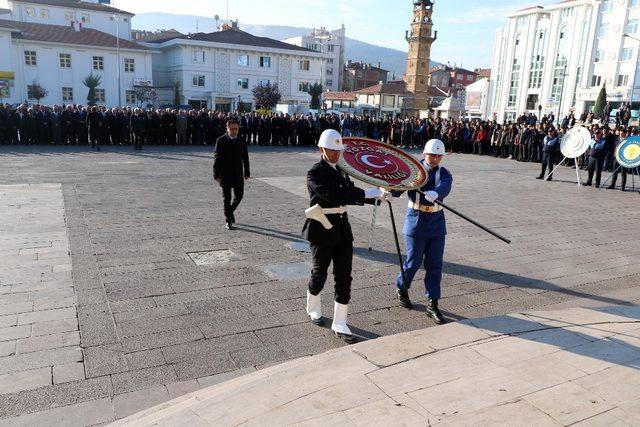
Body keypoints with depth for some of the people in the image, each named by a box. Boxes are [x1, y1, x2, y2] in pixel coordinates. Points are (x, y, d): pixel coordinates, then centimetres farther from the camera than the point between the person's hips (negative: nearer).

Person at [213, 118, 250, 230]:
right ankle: (228, 220, 13)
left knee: (239, 195, 5)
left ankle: (230, 211, 33)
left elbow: (245, 158, 9)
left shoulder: (242, 141, 4)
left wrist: (247, 173, 8)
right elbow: (216, 158, -5)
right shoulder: (221, 141, -5)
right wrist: (216, 175, -9)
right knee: (227, 198, 3)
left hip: (238, 175, 3)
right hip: (225, 175, -3)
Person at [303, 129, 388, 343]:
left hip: (342, 229, 6)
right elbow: (335, 196, -27)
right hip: (322, 230, -6)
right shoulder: (315, 172, -14)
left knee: (344, 277, 4)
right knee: (319, 274, 12)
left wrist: (376, 196, -4)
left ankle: (339, 324, 14)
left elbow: (350, 196, 10)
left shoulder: (340, 171, 10)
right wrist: (367, 192, -27)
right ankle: (313, 309, 40)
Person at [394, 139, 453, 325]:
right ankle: (401, 289, 33)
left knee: (435, 265, 4)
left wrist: (435, 193, -47)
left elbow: (445, 186, -23)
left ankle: (432, 304, 14)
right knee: (414, 262, 5)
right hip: (416, 223, -3)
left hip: (437, 224, 3)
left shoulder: (444, 173, 0)